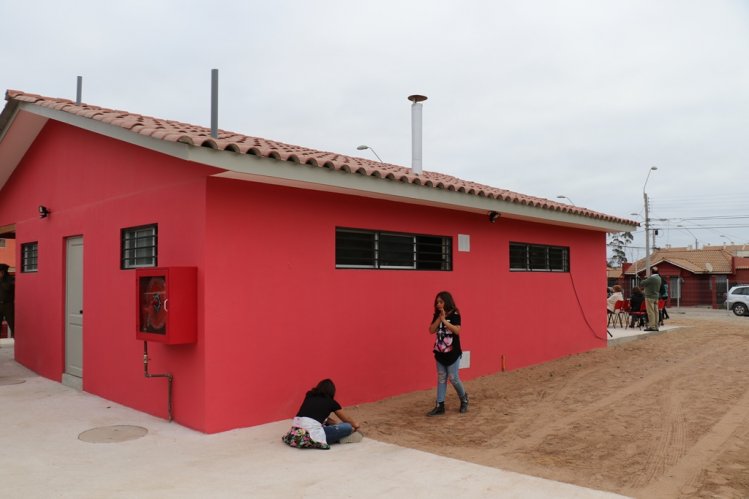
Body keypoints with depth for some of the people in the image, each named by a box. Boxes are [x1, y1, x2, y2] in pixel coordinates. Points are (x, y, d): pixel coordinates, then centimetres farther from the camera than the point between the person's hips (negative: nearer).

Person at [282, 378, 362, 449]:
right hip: (311, 432, -7)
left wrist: (336, 423, 41)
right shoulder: (331, 402, 11)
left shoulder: (309, 396, 23)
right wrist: (355, 425, 48)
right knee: (348, 427, 1)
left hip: (296, 430, 7)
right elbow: (346, 419, 28)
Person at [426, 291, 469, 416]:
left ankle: (464, 398, 27)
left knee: (453, 378, 0)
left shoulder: (454, 315, -11)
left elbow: (457, 330, -22)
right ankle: (439, 406, 10)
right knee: (441, 378, 8)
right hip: (440, 352, 5)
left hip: (452, 353, -5)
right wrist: (439, 318, -14)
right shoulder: (437, 316, 6)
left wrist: (444, 320, -25)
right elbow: (431, 330, -4)